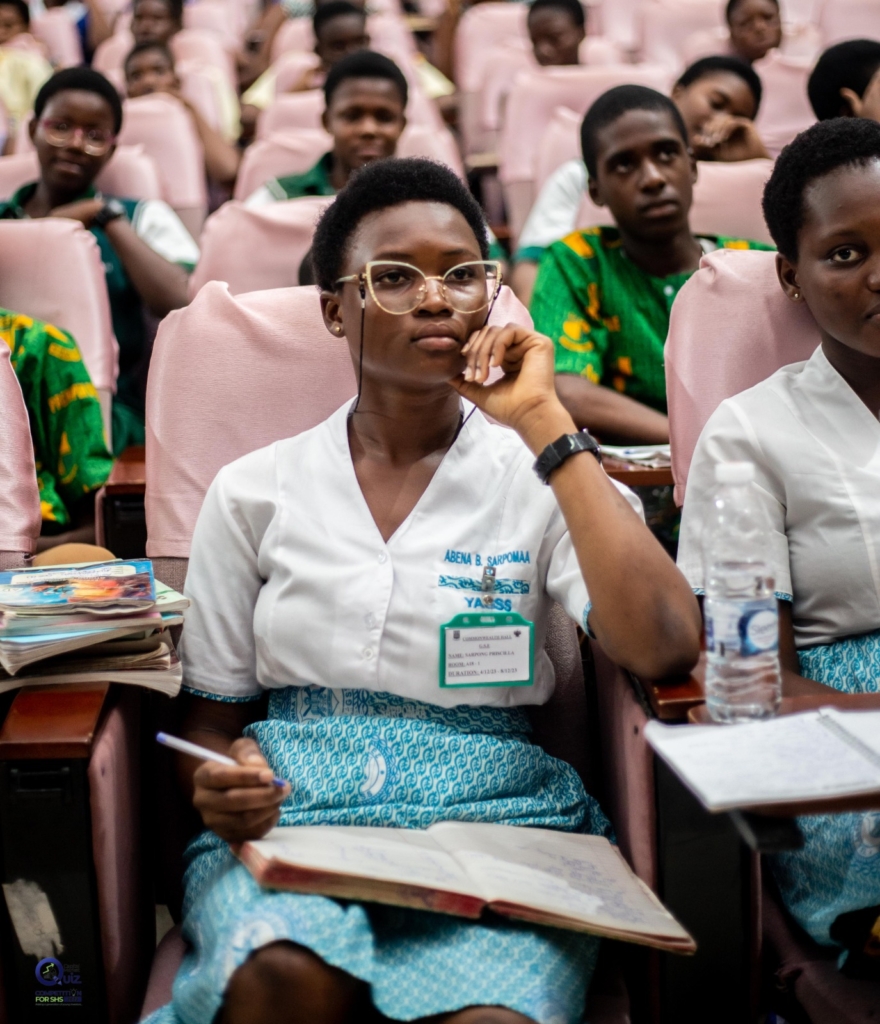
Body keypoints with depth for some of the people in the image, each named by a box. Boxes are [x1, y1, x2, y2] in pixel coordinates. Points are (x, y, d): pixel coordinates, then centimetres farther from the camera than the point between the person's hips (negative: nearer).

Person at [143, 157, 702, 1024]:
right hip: (290, 821, 2)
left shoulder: (538, 479, 5)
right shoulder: (255, 492, 10)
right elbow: (210, 721, 15)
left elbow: (662, 648, -13)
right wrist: (224, 786, -10)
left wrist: (544, 425, -10)